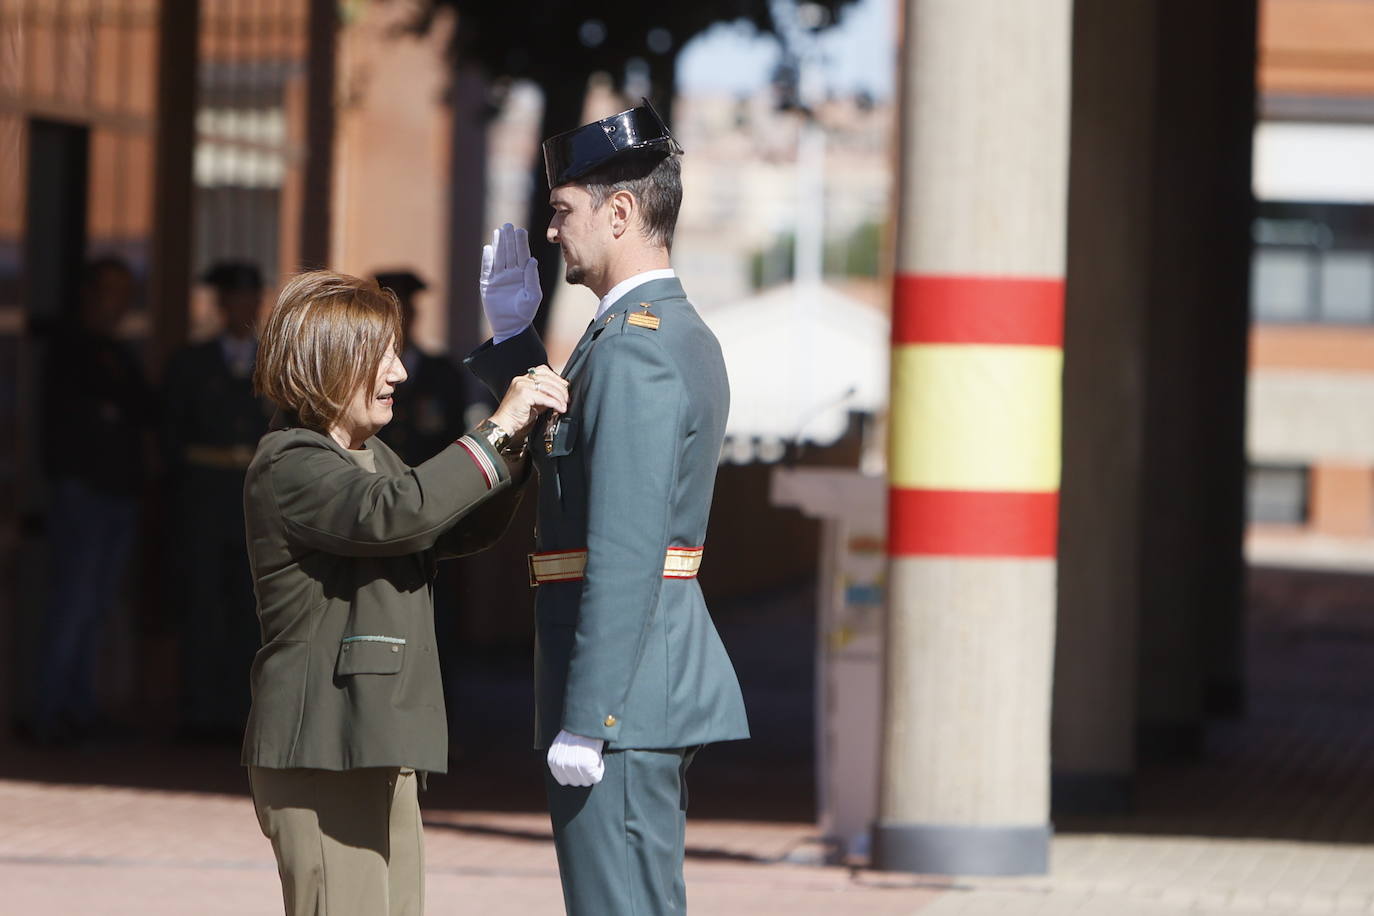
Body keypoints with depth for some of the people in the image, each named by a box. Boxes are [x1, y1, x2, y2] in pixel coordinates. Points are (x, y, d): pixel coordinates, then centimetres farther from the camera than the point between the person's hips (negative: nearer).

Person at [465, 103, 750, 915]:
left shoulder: (633, 347, -17)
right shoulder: (685, 335, 15)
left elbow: (625, 553, -23)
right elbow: (559, 449, 26)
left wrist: (583, 720, -23)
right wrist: (513, 334, 17)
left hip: (624, 696, -10)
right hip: (662, 690, 10)